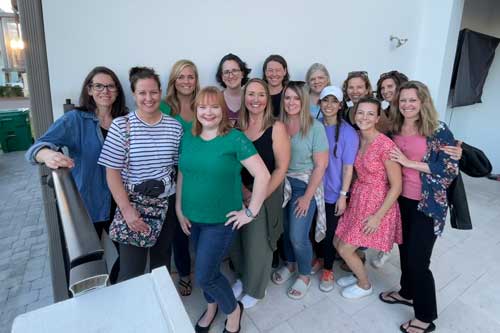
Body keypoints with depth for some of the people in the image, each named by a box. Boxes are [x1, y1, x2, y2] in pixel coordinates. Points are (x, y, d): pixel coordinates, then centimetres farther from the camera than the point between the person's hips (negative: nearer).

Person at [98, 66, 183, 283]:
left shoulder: (174, 127, 0)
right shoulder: (121, 126, -8)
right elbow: (112, 172, -9)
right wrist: (127, 210, -15)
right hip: (133, 205, -3)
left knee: (161, 261, 19)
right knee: (131, 271, 2)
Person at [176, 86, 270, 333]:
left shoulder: (235, 139, -16)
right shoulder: (187, 138, 1)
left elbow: (263, 175, -19)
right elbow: (182, 174, 8)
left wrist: (251, 212, -16)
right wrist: (179, 209, 5)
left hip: (221, 220, -5)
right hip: (192, 217, 5)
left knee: (205, 276, 0)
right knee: (206, 268, 21)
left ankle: (233, 309, 31)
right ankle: (212, 306, 50)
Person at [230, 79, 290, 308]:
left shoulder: (276, 128, -10)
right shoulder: (237, 127, 1)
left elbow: (281, 168, -12)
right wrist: (242, 190, -10)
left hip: (267, 193, -3)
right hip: (239, 192, 4)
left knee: (258, 243, 7)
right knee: (236, 240, 12)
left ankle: (254, 289, 36)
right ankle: (242, 277, 43)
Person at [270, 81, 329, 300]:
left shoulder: (315, 127, -11)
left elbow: (321, 165, -10)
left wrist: (307, 196, -12)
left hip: (305, 186, -3)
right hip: (281, 183, 4)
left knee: (298, 236, -1)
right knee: (285, 230, 15)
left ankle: (304, 276, 27)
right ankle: (290, 264, 43)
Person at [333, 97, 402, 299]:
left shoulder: (385, 145, -22)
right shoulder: (357, 138, -1)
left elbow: (396, 186, -18)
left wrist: (378, 216, -17)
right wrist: (348, 196, 4)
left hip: (378, 203, -7)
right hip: (358, 198, 7)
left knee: (345, 249, -1)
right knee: (337, 243, 12)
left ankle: (365, 285, 28)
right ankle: (358, 273, 39)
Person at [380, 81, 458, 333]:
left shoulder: (438, 130, -12)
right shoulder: (395, 129, 4)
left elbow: (451, 168, -16)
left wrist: (409, 162, -20)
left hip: (427, 204, -5)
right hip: (401, 200, 5)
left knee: (418, 259, 0)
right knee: (405, 250, 19)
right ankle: (407, 292, 42)